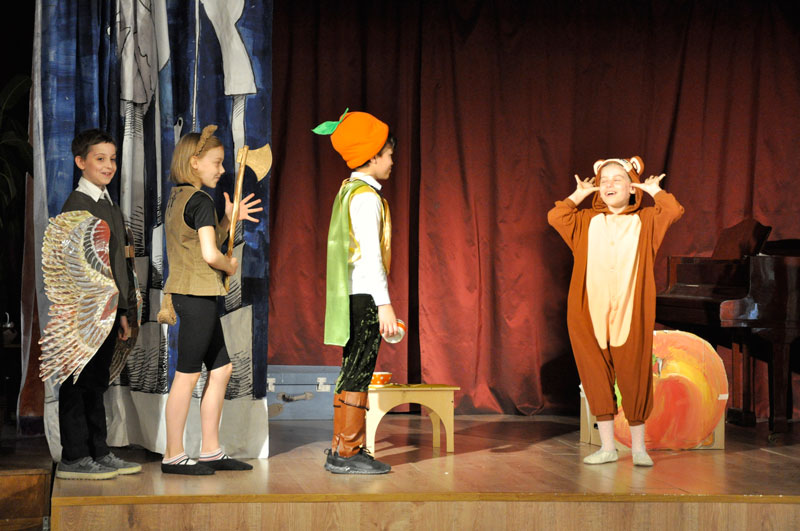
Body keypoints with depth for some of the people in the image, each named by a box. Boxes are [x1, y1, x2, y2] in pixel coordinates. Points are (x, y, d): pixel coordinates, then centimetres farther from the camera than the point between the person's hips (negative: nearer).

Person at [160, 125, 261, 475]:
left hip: (186, 293, 10)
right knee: (188, 374, -4)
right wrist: (231, 266, -2)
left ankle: (211, 451, 16)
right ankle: (173, 455, 2)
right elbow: (210, 254, -22)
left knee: (221, 369, 13)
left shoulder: (176, 198, 14)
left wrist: (229, 220, 11)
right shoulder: (200, 201, -13)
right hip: (197, 295, -10)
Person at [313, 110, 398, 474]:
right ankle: (347, 452, -4)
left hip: (351, 295, 10)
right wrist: (384, 304, -20)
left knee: (353, 372, 14)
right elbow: (370, 253, -19)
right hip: (365, 295, -10)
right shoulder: (366, 196, -13)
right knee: (358, 374, -6)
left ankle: (342, 447, 20)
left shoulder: (348, 191, 16)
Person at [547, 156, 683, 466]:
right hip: (591, 313, 2)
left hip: (630, 314, -2)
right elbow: (555, 216, 1)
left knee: (634, 377, 1)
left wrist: (654, 189, 7)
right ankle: (607, 446, 13)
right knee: (596, 377, 4)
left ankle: (638, 447, 13)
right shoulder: (587, 221, 14)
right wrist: (579, 194, 10)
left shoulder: (644, 221, 9)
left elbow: (674, 211, -7)